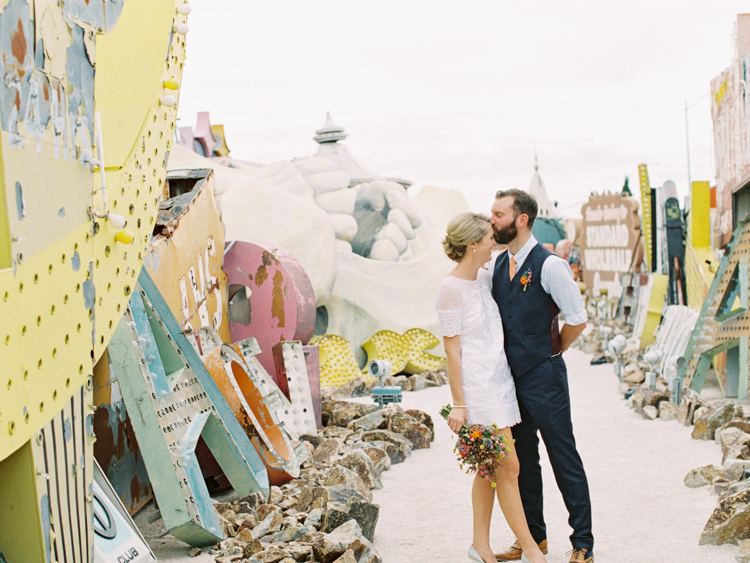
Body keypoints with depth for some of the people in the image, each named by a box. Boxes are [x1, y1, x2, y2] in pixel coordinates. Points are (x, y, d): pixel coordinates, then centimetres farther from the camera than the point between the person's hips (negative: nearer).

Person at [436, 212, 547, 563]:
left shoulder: (484, 278, 9)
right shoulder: (451, 290, -14)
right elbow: (452, 351, -14)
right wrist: (458, 404, -15)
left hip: (499, 382, 9)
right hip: (477, 386, -9)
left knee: (490, 469, 11)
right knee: (508, 468, -3)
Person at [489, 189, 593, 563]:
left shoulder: (549, 265, -14)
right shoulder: (497, 265, 7)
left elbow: (577, 320, -11)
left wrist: (551, 351, 3)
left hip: (543, 377, -7)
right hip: (511, 377, 7)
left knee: (564, 459, 1)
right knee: (522, 459, 15)